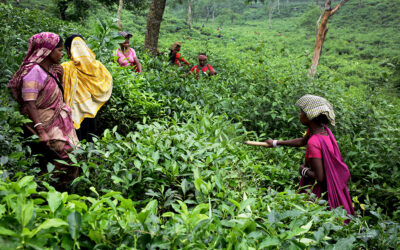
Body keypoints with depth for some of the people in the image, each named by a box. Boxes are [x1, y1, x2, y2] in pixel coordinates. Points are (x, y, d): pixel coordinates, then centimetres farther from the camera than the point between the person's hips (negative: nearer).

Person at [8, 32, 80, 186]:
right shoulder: (34, 71, -18)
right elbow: (29, 105, -23)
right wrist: (41, 131, -30)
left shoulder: (49, 69, 9)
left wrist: (59, 77, 3)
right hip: (48, 126, -9)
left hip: (59, 120, 9)